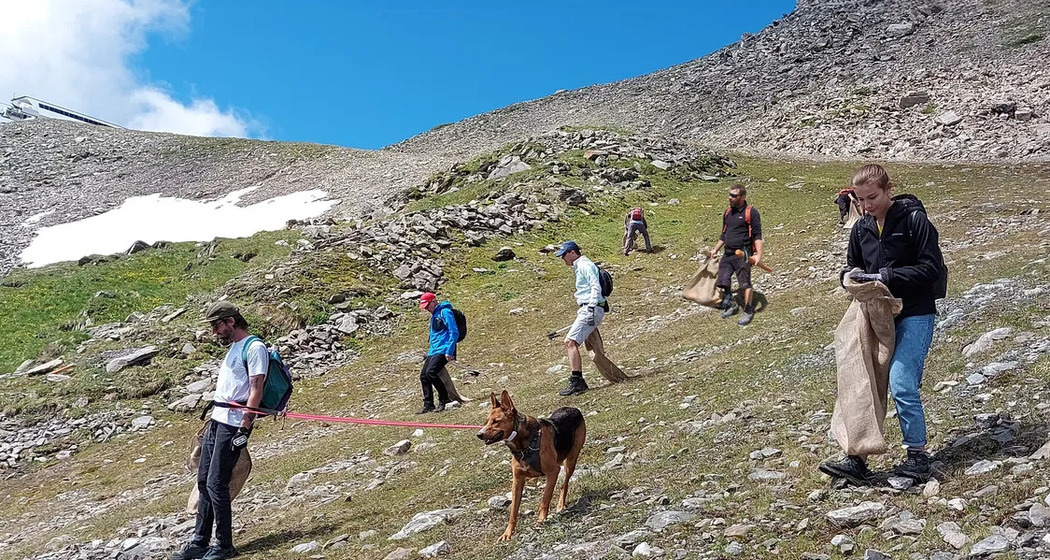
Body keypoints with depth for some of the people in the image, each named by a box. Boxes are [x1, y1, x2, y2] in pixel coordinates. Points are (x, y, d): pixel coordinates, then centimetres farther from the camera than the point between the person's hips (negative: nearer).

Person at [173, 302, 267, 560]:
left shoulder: (255, 347, -11)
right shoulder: (234, 347, 19)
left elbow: (256, 391, -16)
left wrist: (244, 429, -20)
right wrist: (212, 419, 21)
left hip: (233, 424, -10)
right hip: (217, 421, 10)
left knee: (216, 484, -8)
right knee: (204, 482, 10)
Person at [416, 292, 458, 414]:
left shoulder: (445, 312, -9)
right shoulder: (433, 316, 21)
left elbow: (454, 333, -15)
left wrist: (449, 352, -20)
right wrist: (429, 353, 23)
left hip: (443, 351, -10)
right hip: (433, 352, 10)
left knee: (431, 372, -24)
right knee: (423, 376, 4)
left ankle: (443, 399, -8)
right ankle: (428, 405, 11)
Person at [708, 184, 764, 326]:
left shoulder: (751, 213, -7)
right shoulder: (728, 212, 14)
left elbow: (757, 236, -11)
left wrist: (758, 254, -21)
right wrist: (716, 249, 26)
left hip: (742, 254, -7)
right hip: (728, 254, 7)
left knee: (745, 283, -5)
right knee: (723, 281, 7)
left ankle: (748, 312, 6)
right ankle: (731, 305, 26)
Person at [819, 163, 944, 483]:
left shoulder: (914, 219, -8)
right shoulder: (861, 229, 10)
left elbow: (932, 268, -13)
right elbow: (852, 265, 22)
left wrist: (886, 276, -19)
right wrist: (852, 275, -2)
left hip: (914, 316, -6)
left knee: (901, 384, -16)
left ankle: (918, 457, 0)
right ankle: (858, 459, 6)